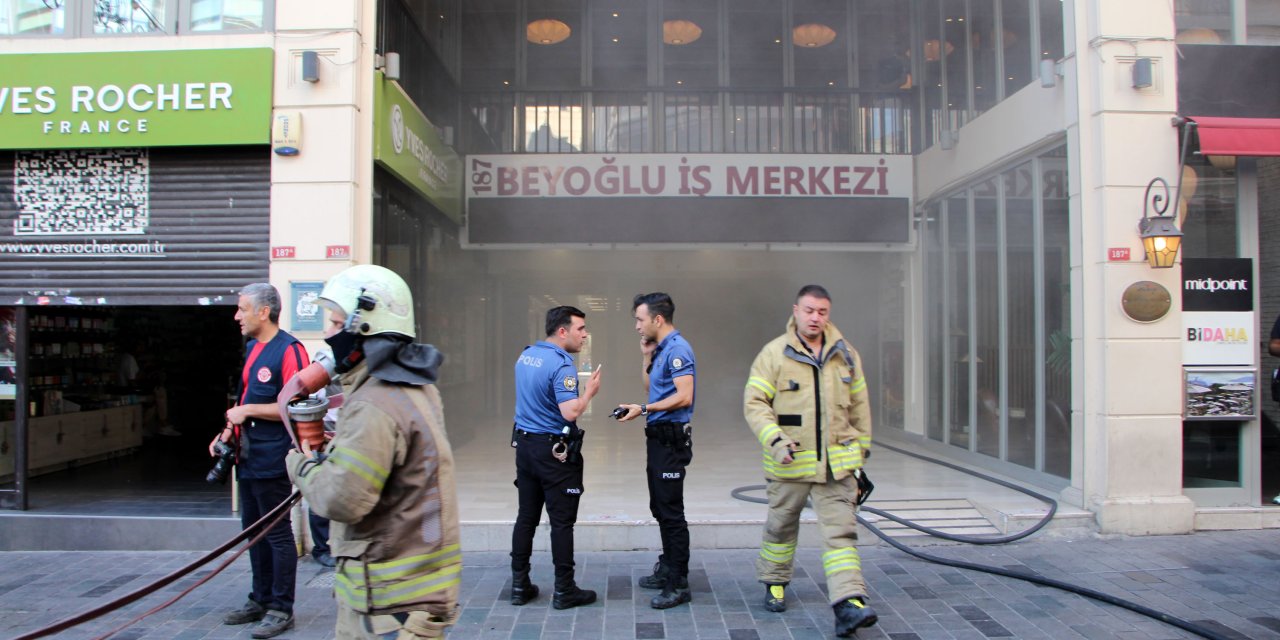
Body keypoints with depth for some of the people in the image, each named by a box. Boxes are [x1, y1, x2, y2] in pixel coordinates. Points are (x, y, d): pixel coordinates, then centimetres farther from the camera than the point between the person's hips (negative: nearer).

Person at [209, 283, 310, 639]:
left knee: (278, 535, 0)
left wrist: (247, 411, -18)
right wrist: (231, 429, 10)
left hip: (272, 462, -10)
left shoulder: (289, 350, -15)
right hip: (248, 459, 10)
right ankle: (260, 600, 31)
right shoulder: (252, 348, 14)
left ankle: (281, 609, 11)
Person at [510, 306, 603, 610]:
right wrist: (589, 391, -12)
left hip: (524, 445, 8)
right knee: (562, 522, 2)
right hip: (555, 451, -8)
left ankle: (520, 585, 19)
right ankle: (564, 590, 9)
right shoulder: (561, 364, -20)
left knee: (526, 516, 13)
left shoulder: (525, 355, 7)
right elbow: (570, 412, -28)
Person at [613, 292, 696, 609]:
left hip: (671, 437, -10)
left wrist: (644, 409, -23)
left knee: (671, 511, -5)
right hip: (657, 436, 10)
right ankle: (668, 569, 32)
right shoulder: (661, 348, 13)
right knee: (660, 508, 18)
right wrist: (646, 357, 12)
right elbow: (650, 387, 23)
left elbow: (684, 396, -25)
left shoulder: (677, 348, -16)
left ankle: (679, 585, 3)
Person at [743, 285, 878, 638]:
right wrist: (774, 440, -22)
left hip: (837, 463, 2)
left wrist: (862, 448, 17)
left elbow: (859, 406, 14)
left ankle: (849, 603, -8)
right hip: (790, 462, -2)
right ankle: (775, 583, 36)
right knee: (781, 526, 15)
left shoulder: (845, 354, 6)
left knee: (841, 530, -6)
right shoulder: (775, 353, -6)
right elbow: (754, 402, -9)